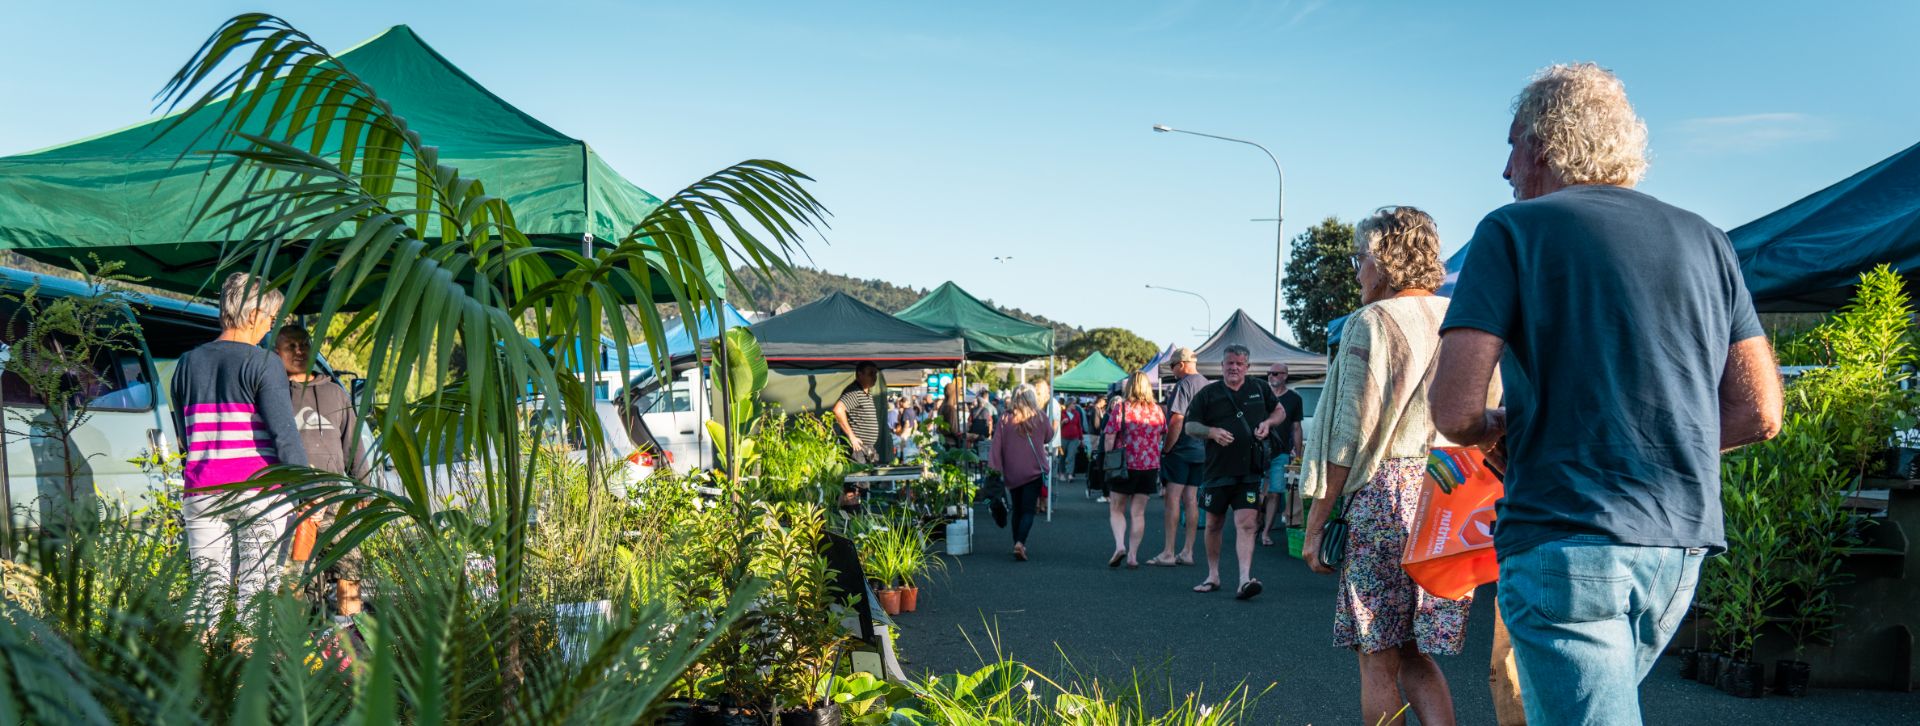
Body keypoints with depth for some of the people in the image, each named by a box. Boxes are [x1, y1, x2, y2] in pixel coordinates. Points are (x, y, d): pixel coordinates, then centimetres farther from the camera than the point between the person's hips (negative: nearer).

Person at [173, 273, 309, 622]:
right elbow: (284, 432, -13)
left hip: (201, 493, 5)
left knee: (210, 590, 8)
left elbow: (182, 434, 19)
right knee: (257, 593, -2)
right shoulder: (264, 363, -6)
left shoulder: (187, 364, 13)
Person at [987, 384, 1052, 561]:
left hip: (1012, 472, 2)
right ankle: (1020, 542, -22)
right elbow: (1049, 436, 13)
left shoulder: (1005, 419, -2)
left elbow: (997, 445, -3)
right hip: (1034, 471, -2)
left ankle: (1017, 544, 21)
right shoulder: (1040, 417, -4)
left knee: (1017, 510, 16)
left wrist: (995, 469, 0)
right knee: (1028, 510, -3)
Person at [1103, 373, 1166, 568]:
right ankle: (1133, 555, 7)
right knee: (1138, 512, 10)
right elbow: (1164, 437, 9)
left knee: (1116, 510, 10)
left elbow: (1109, 438, -10)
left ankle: (1119, 545, -11)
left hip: (1125, 466, -3)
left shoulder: (1121, 408, -8)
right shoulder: (1157, 410, 2)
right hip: (1150, 466, 3)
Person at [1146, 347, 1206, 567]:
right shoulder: (1207, 385, 12)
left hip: (1181, 450, -8)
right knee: (1191, 500, 10)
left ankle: (1168, 553, -7)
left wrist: (1166, 449, -13)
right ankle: (1187, 551, 12)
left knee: (1173, 498, -5)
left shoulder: (1183, 385, -13)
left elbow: (1177, 420, -19)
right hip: (1202, 450, 8)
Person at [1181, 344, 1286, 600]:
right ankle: (1213, 576, 26)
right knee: (1214, 524, 11)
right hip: (1217, 470, 1)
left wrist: (1268, 423, 0)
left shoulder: (1260, 389, 9)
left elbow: (1280, 411, 22)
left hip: (1250, 472, -1)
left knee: (1246, 524, -12)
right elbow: (1190, 426, 5)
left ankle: (1245, 580, -18)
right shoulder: (1208, 394, 4)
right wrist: (1212, 432, -14)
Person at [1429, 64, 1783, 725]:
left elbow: (1454, 409, -11)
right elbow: (1759, 414, 11)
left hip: (1566, 540, -6)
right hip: (1683, 545, 6)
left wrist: (1494, 430, 10)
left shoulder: (1513, 231, -2)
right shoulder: (1704, 240, 14)